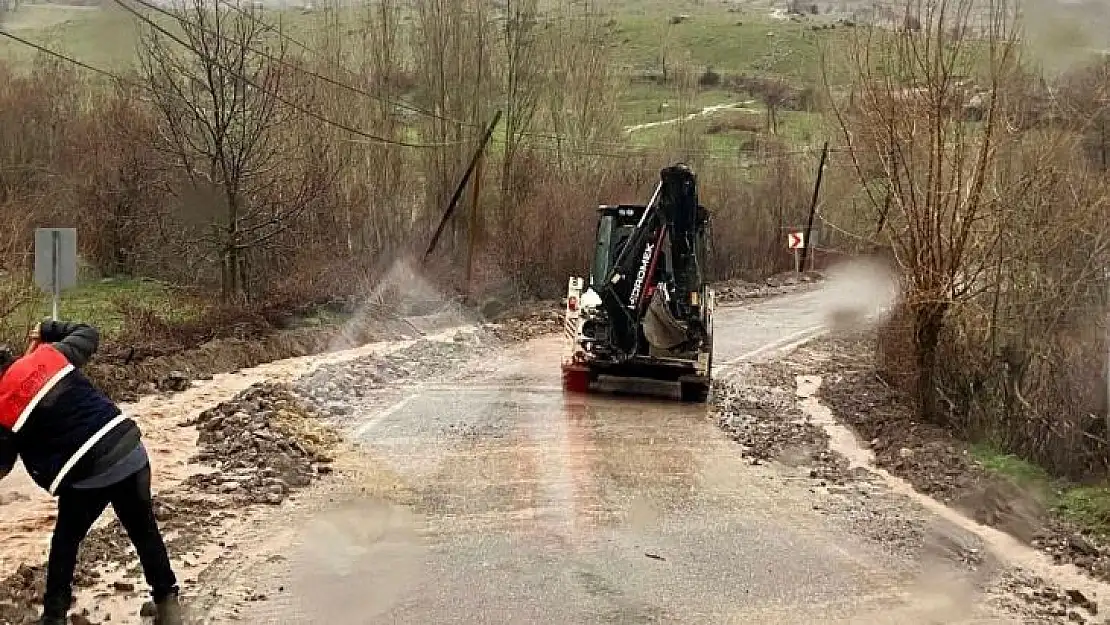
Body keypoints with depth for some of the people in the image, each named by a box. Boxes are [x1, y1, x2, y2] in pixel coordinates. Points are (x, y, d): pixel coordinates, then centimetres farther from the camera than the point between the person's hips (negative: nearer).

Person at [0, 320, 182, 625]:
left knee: (65, 541, 24)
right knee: (145, 531, 19)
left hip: (86, 477, -3)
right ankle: (167, 600, 29)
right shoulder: (49, 354, 1)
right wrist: (48, 330, 28)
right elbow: (88, 333, 20)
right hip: (130, 453, 3)